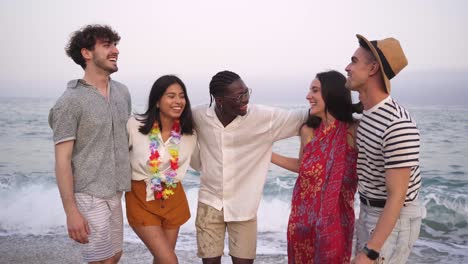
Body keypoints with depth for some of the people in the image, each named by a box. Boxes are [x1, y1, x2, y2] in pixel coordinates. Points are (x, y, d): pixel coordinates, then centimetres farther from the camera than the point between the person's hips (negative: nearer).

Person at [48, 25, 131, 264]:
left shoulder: (122, 92, 7)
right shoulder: (70, 101, -13)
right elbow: (62, 161, -14)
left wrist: (127, 183, 17)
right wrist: (71, 212, -16)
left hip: (114, 193, 7)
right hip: (89, 196, -6)